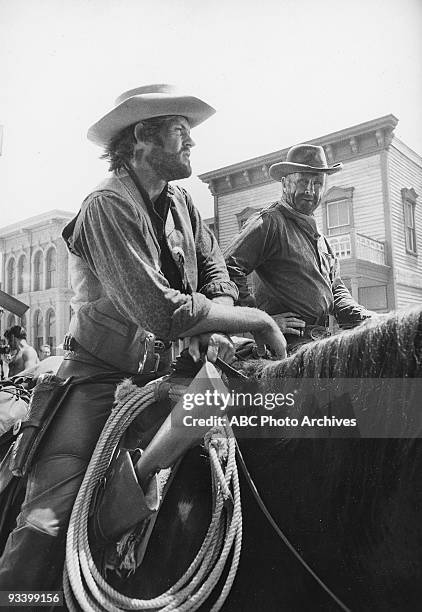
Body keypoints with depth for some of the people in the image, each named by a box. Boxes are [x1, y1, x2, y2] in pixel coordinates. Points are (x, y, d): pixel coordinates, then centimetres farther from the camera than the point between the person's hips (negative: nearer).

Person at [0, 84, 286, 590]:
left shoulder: (180, 202, 7)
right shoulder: (107, 205, -19)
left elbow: (215, 269, 12)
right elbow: (161, 310, -28)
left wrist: (214, 328, -10)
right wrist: (256, 321, -19)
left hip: (159, 373, 8)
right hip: (97, 377, -7)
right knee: (51, 518, -13)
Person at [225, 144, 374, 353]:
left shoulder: (318, 235, 23)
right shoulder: (269, 222, -5)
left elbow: (336, 289, 28)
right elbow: (227, 270, -16)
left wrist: (363, 317, 11)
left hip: (322, 340, 9)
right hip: (290, 344, -8)